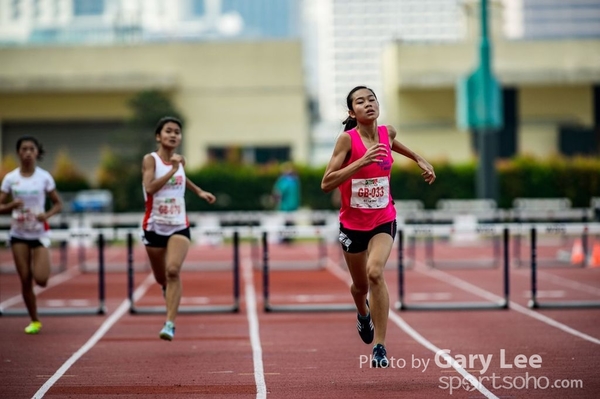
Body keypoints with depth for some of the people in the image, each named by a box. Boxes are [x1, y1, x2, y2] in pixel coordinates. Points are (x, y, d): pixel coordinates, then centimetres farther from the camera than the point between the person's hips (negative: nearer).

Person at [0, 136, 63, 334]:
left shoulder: (44, 177, -4)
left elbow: (58, 204, 3)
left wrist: (47, 215, -17)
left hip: (39, 233, -1)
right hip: (19, 233, 1)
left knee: (40, 279, -14)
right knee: (25, 281, 1)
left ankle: (43, 265, 23)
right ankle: (34, 321, 16)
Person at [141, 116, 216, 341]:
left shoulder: (179, 160, 6)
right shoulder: (150, 160, -9)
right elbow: (150, 187, -26)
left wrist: (199, 191, 23)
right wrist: (172, 170, -30)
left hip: (179, 226, 2)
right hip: (155, 226, -1)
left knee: (173, 270, -22)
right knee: (161, 278, 12)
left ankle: (170, 323, -24)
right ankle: (169, 291, 50)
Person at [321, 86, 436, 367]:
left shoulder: (387, 132, -4)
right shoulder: (347, 139, -16)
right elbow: (326, 184, -22)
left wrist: (419, 160, 25)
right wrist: (361, 161, -31)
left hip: (384, 220, 1)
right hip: (352, 223, -1)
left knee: (375, 272, -26)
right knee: (360, 285, 16)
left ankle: (380, 346, -19)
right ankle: (363, 313, 55)